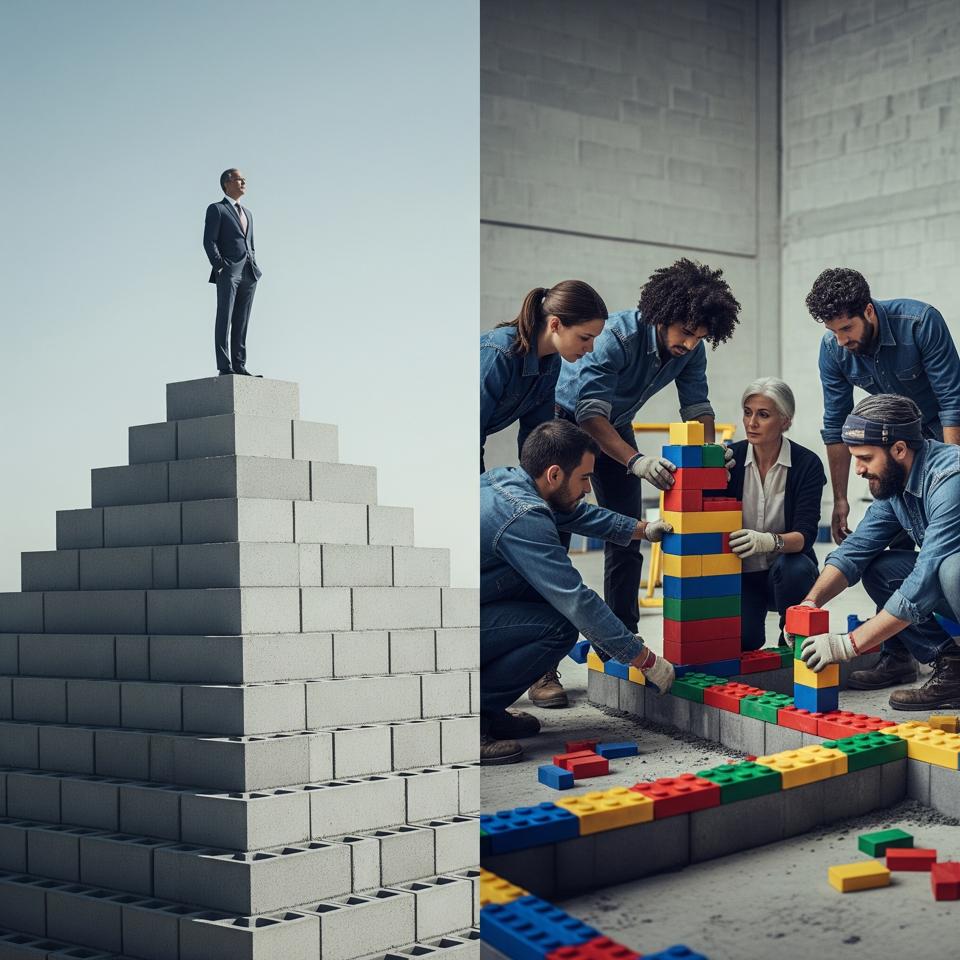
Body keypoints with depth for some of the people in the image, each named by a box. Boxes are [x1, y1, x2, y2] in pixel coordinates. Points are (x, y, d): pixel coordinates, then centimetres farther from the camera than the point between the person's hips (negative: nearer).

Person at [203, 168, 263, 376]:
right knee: (224, 320, -9)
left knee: (242, 323, 4)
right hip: (228, 272, -7)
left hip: (249, 273, 7)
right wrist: (220, 266, -15)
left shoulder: (248, 213, 26)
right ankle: (225, 367, -13)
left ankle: (239, 365, 3)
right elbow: (209, 241, -5)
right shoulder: (216, 209, 5)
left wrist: (254, 268, 12)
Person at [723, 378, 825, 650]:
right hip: (741, 574, 1)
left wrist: (769, 541, -43)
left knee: (794, 567, -36)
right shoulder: (731, 458, -6)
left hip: (786, 571, 0)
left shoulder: (807, 464, -13)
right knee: (740, 638, -27)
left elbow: (805, 534, -22)